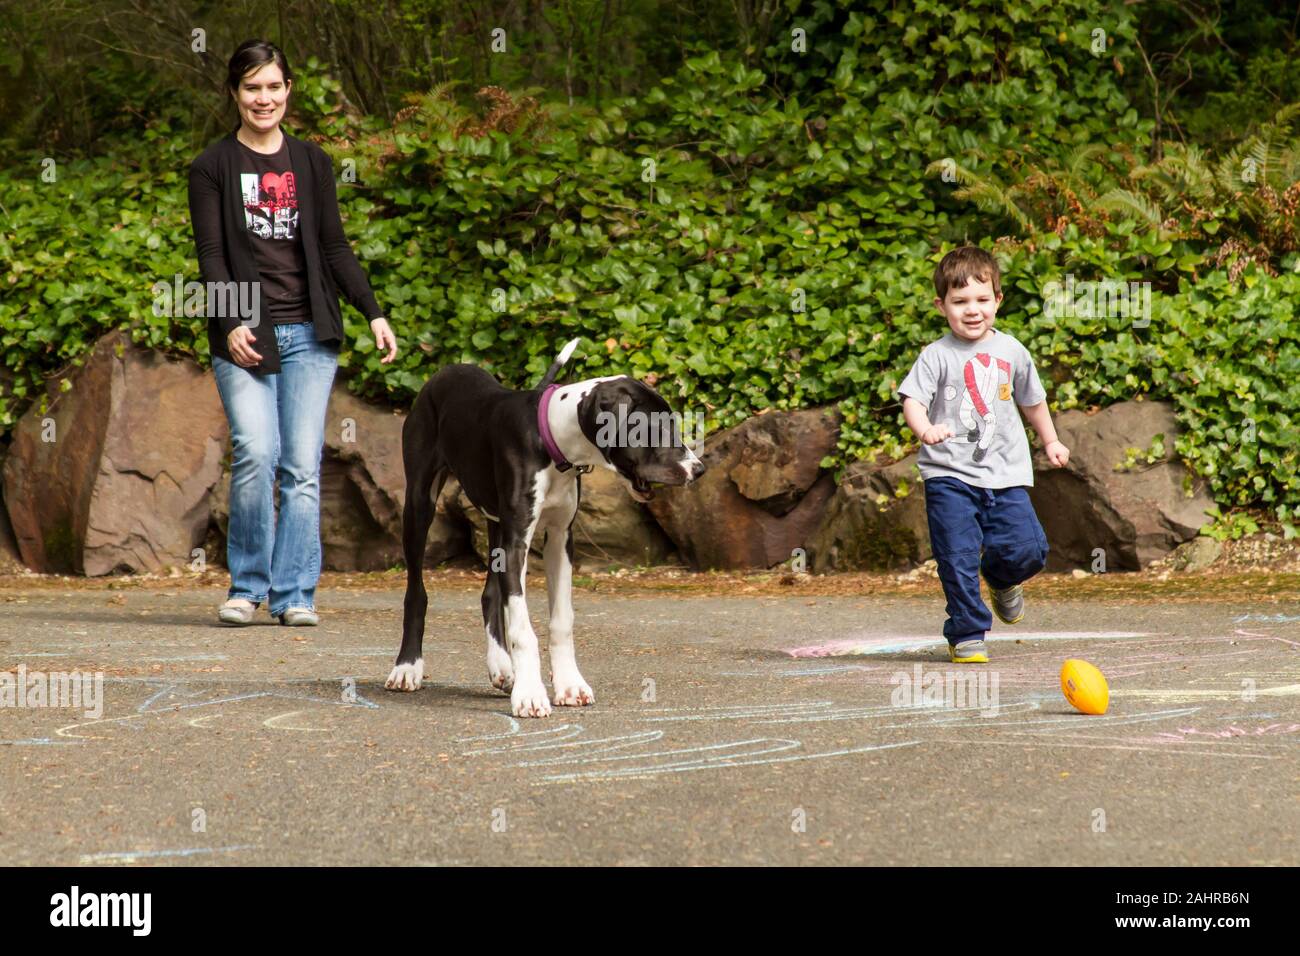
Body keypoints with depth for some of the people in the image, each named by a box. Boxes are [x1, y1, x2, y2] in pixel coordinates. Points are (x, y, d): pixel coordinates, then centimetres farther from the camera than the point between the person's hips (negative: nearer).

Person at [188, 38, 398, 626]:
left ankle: (294, 594, 3)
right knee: (256, 453, -17)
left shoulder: (311, 163, 14)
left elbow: (334, 248, 14)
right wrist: (230, 324, -16)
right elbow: (211, 254, -2)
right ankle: (247, 586, -2)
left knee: (303, 465, -3)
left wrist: (374, 313, 5)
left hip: (308, 334, 3)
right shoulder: (213, 168, 5)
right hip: (245, 336, -3)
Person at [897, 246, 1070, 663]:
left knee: (1028, 548, -6)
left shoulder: (1011, 352, 9)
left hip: (1004, 475, 3)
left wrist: (1051, 441, 34)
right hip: (950, 476, -3)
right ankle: (967, 633, 5)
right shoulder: (936, 356, -4)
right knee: (958, 558, -9)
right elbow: (912, 399, -17)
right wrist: (925, 430, -37)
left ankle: (1001, 579, 29)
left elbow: (1032, 400, 25)